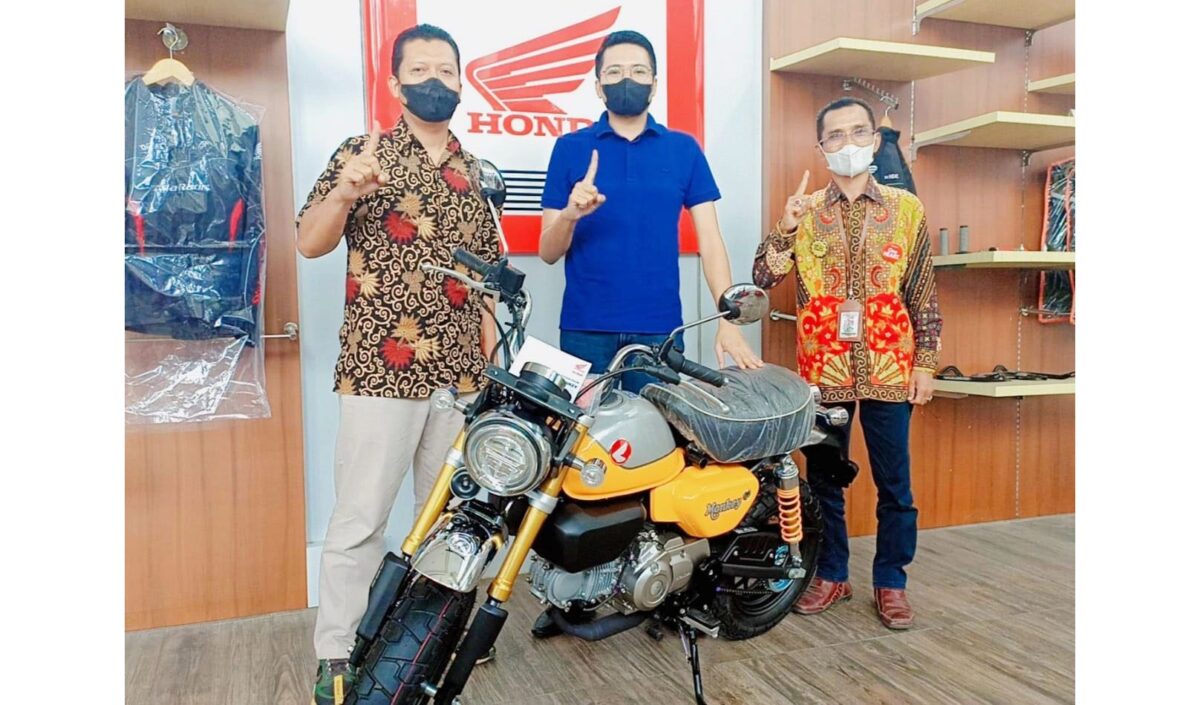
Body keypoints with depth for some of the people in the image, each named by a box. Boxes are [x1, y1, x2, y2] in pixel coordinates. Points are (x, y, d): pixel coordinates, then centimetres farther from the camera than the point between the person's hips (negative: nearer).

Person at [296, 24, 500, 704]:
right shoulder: (363, 154, 3)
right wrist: (342, 194, -25)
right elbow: (311, 244, -5)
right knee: (360, 518, -1)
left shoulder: (474, 172, 15)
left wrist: (496, 361, 11)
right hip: (381, 368, -4)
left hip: (460, 371, 5)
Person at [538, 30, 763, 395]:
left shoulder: (684, 149, 7)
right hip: (584, 328, 0)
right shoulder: (570, 148, 4)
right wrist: (569, 215, -18)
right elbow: (548, 253, 4)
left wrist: (728, 321, -10)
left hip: (660, 329, 1)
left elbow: (709, 241, 2)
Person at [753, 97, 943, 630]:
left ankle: (891, 581, 22)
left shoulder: (906, 209, 5)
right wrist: (785, 229, -18)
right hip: (824, 369, 1)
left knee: (894, 484, 7)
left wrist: (925, 363, 1)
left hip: (889, 369, 0)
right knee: (824, 480, 11)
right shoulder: (804, 211, 5)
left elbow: (923, 296, 5)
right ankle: (831, 575, 26)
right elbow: (762, 279, -5)